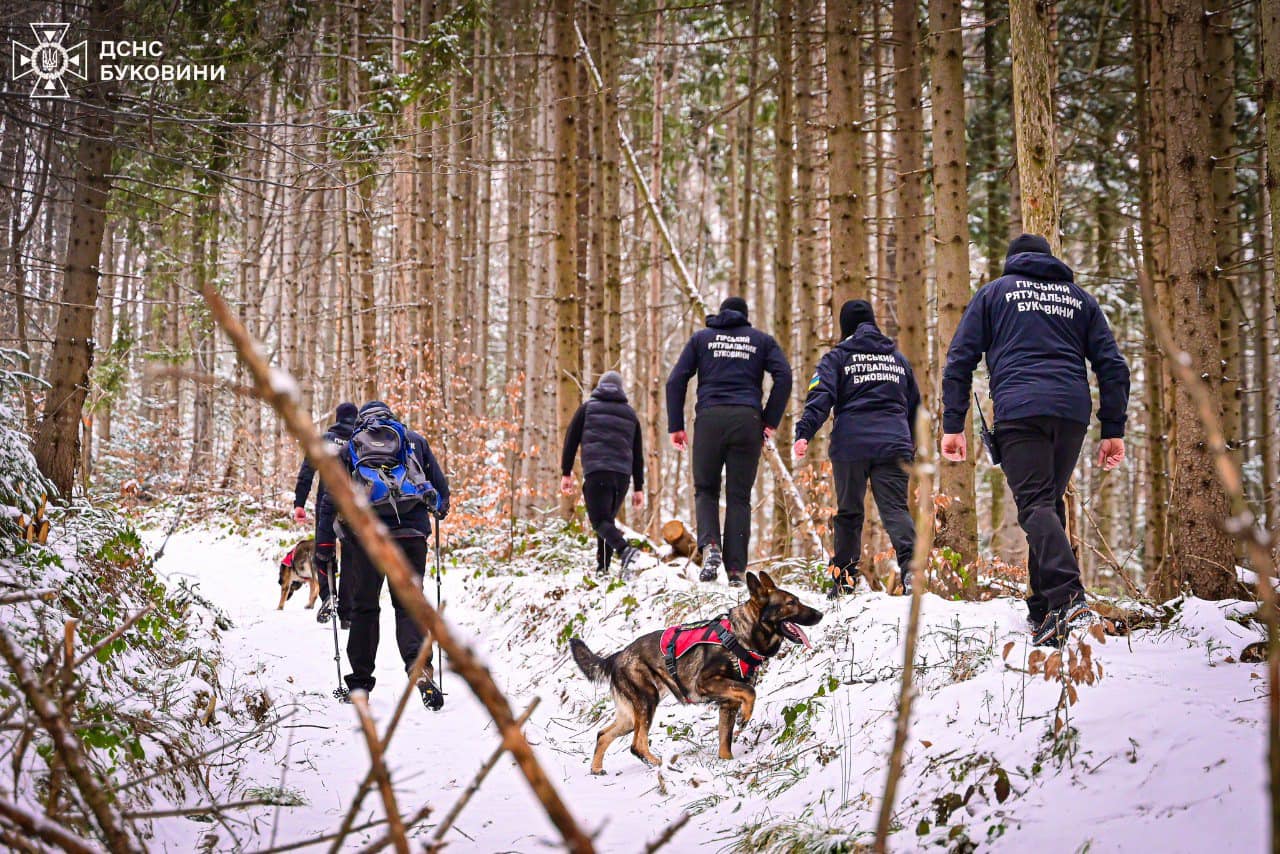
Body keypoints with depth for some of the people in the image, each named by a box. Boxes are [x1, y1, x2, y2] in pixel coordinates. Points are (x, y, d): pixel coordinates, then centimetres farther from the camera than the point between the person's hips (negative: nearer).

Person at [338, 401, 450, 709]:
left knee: (364, 605, 10)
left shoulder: (351, 446, 17)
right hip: (411, 532, 0)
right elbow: (440, 485, 13)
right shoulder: (414, 440, 17)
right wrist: (440, 508, 33)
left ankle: (360, 680, 12)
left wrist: (342, 531, 19)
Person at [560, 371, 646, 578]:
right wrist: (638, 488, 21)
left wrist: (566, 473, 10)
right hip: (623, 474, 4)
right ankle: (602, 568, 9)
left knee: (600, 521, -7)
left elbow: (571, 440, 8)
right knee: (608, 519, 17)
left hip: (596, 472, -4)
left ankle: (624, 550, -35)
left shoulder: (587, 408, 15)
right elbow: (638, 454, 20)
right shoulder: (630, 414, 22)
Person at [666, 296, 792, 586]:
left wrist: (676, 426, 7)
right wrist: (771, 421, 4)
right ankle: (735, 569, -2)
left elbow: (676, 380, 7)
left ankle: (709, 545, -13)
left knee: (705, 490, 12)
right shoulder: (761, 340, 18)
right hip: (747, 420, 0)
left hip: (709, 419, 0)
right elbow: (784, 376, 2)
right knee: (739, 497, 4)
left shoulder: (701, 338, 18)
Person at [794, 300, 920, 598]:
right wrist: (910, 445, 37)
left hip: (850, 444, -2)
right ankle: (910, 564, -28)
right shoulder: (898, 358, 21)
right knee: (895, 507, -5)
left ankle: (843, 577, 11)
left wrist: (804, 433, -18)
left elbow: (820, 397, -9)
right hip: (894, 444, 2)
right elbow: (914, 404, 27)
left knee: (848, 511, 9)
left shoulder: (838, 357, 8)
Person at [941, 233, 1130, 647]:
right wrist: (1114, 430, 16)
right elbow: (1112, 365, 17)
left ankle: (1066, 595, -34)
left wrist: (953, 424, 7)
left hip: (1019, 410, -3)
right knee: (1050, 501, 15)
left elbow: (960, 359, 9)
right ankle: (1042, 609, 12)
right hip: (1073, 411, 3)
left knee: (1035, 503, -13)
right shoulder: (1080, 298, 24)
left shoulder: (995, 291, 18)